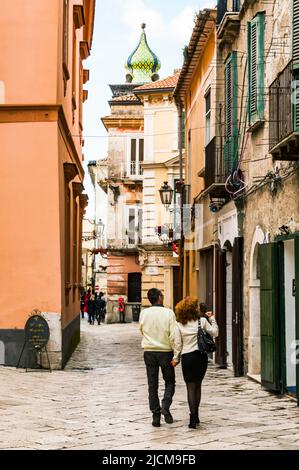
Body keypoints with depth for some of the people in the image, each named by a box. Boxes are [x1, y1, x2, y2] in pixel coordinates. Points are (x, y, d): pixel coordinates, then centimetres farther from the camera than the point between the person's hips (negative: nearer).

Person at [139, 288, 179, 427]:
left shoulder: (144, 313, -3)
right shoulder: (168, 313, -11)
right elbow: (173, 335, -13)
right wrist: (176, 353, -7)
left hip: (149, 352, 2)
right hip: (165, 352, -2)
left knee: (152, 385, 8)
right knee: (170, 382, 13)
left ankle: (156, 415, 7)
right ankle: (165, 406, -10)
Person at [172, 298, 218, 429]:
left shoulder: (179, 324, -3)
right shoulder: (202, 321, -4)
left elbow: (178, 344, -3)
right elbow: (214, 333, 2)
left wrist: (176, 358, 8)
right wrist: (212, 319, 10)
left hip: (187, 357, -1)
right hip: (201, 355, 1)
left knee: (191, 387, 1)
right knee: (198, 385, 15)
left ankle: (193, 418, -10)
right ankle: (195, 416, 20)